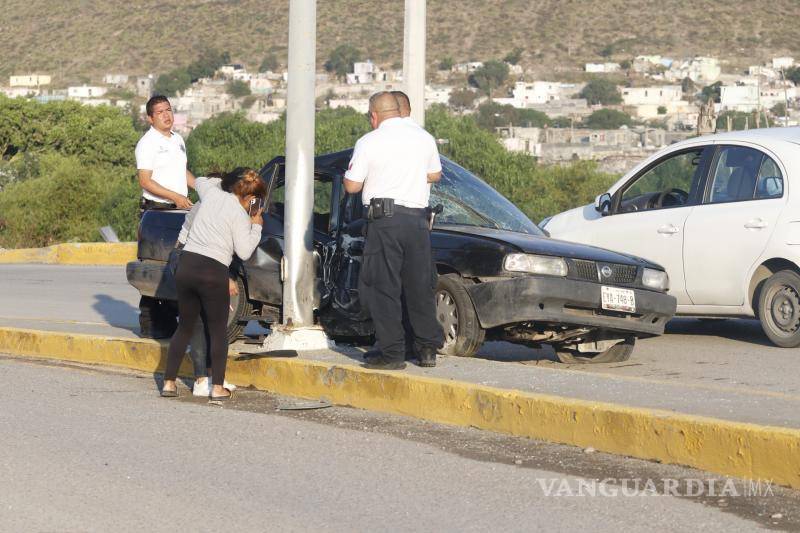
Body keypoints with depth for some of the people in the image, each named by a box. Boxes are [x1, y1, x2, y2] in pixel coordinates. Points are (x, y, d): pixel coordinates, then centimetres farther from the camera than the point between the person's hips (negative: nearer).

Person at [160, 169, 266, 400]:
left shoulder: (212, 193, 9)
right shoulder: (239, 215, -7)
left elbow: (199, 181, 32)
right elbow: (244, 252, -7)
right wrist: (256, 226, 4)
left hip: (186, 266, 6)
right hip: (212, 273, -6)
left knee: (184, 327, 17)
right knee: (218, 331, 6)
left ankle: (169, 382, 15)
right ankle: (218, 388, 2)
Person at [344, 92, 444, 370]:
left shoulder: (369, 142, -5)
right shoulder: (424, 138, 9)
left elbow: (351, 186, -3)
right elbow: (435, 175, 21)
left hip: (385, 219, -5)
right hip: (418, 218, 5)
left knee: (382, 287, 0)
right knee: (420, 286, 13)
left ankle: (392, 353, -2)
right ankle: (428, 348, 15)